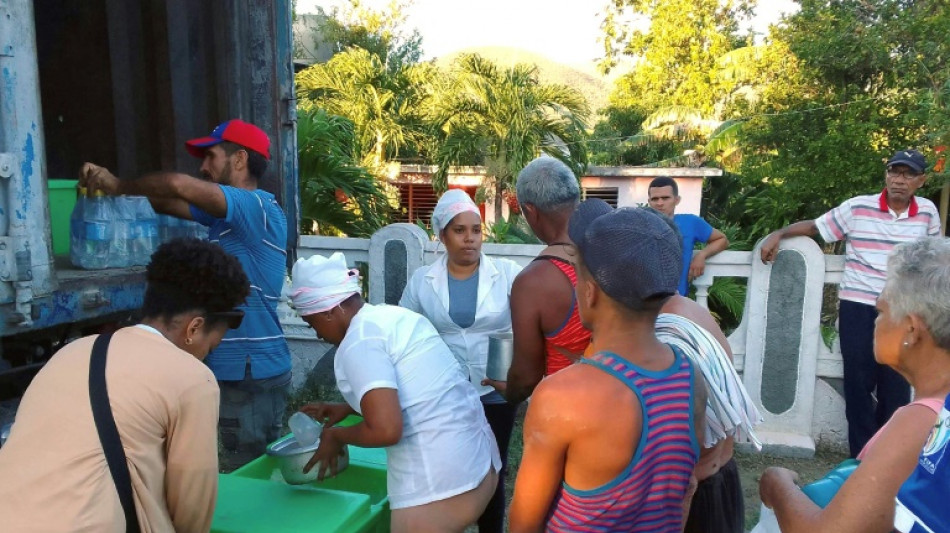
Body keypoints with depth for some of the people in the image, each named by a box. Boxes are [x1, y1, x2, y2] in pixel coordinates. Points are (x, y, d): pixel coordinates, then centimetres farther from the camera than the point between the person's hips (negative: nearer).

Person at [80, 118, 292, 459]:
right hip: (234, 370, 9)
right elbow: (168, 203, 17)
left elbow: (180, 185, -27)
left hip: (253, 373, -9)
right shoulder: (227, 213, 14)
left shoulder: (259, 208, -16)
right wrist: (107, 182, 2)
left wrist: (119, 186, -10)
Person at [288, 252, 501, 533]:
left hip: (441, 486, -9)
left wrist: (336, 436, -4)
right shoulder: (393, 315, 12)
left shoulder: (358, 343, -14)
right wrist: (345, 408, 20)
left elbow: (386, 429, -22)